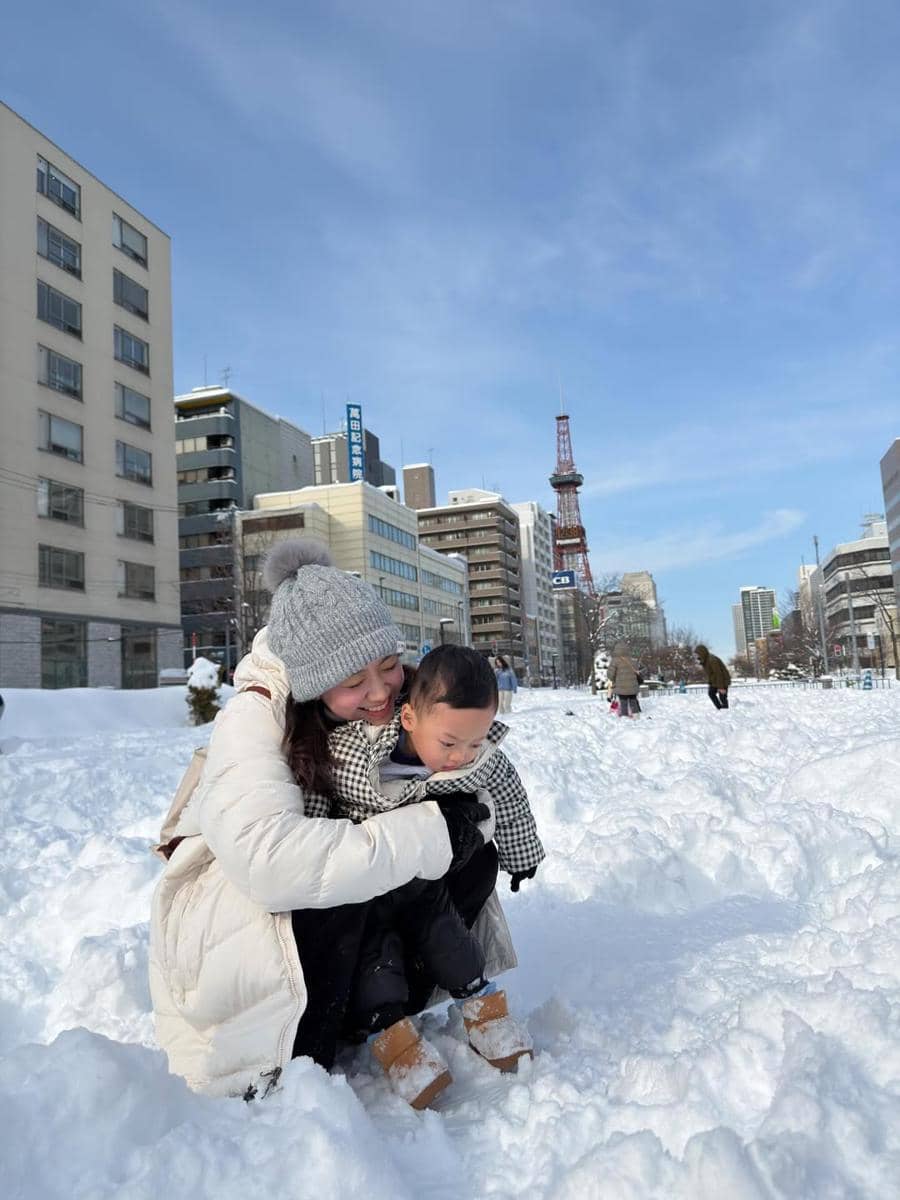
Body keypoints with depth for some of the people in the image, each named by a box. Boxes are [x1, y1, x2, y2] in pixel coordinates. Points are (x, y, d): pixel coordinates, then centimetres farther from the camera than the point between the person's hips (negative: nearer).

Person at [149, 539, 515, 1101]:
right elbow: (269, 858, -44)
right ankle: (284, 1079, -16)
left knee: (474, 860, -14)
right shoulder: (255, 718, -29)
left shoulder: (394, 700, -13)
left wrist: (466, 821, -26)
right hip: (220, 919, -5)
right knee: (333, 884, -37)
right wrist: (430, 833, -40)